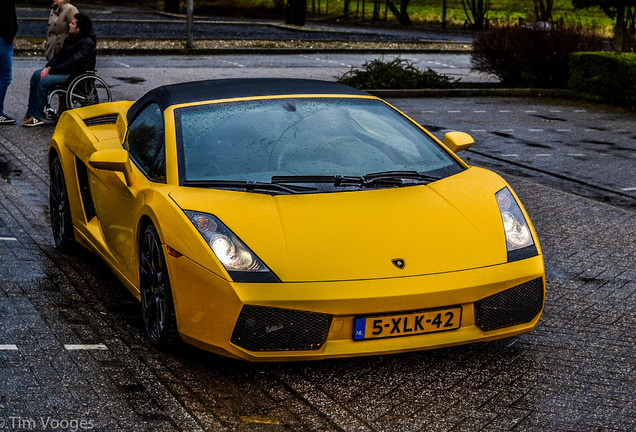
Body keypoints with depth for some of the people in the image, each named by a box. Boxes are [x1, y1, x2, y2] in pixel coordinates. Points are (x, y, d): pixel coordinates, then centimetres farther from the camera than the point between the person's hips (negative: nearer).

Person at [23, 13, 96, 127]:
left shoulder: (86, 44, -18)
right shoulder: (71, 39, 13)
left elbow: (72, 63, -25)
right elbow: (59, 55, 15)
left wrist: (51, 70, -22)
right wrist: (49, 67, -4)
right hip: (64, 70, 10)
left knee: (44, 81, -24)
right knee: (36, 74, -1)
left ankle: (38, 117, -17)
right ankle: (31, 113, 0)